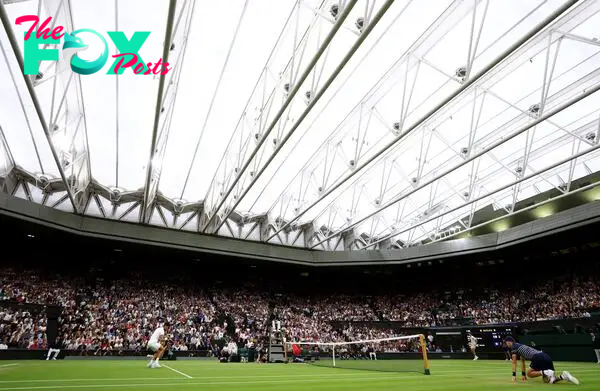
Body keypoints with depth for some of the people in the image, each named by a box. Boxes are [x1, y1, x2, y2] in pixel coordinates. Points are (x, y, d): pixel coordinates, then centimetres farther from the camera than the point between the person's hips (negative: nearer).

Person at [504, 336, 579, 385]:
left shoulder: (514, 346, 8)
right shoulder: (521, 346, 34)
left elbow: (514, 362, 7)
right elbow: (522, 361, 41)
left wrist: (514, 375, 11)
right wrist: (523, 374, 43)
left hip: (538, 357, -9)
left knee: (529, 374, 4)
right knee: (547, 380, 9)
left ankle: (545, 372, -18)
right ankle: (563, 376, -8)